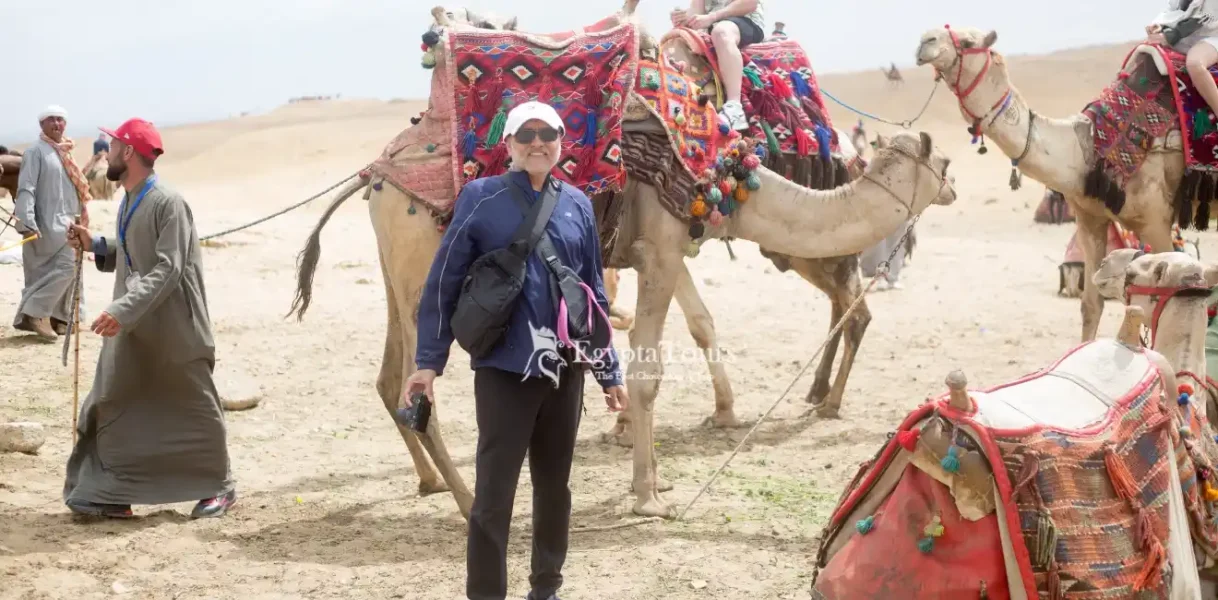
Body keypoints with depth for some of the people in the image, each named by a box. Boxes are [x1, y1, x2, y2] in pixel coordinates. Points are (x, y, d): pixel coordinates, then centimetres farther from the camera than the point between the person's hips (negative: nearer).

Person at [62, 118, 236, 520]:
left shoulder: (167, 203, -19)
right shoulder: (128, 203, 9)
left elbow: (167, 270, -25)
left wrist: (121, 310, -31)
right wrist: (94, 245, 6)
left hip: (174, 329, -8)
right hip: (133, 327, 8)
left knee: (194, 409, 6)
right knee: (110, 406, 4)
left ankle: (219, 487, 22)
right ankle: (110, 494, 10)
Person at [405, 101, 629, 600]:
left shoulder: (577, 204, 7)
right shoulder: (480, 198, -4)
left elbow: (593, 293, 13)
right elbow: (443, 282, -3)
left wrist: (610, 372, 14)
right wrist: (429, 361, -7)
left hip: (565, 367, 4)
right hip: (504, 368, -4)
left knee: (555, 486, 14)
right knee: (494, 492, -5)